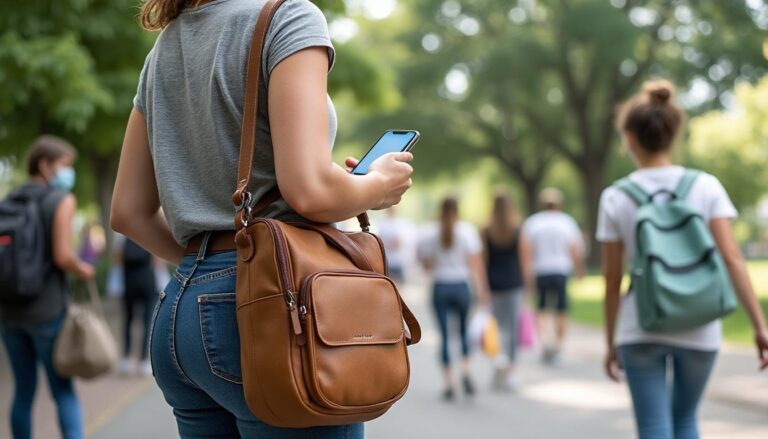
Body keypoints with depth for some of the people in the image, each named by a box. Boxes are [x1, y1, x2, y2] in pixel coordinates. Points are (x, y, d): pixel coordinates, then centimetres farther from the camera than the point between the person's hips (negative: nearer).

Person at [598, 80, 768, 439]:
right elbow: (731, 259, -8)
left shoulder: (616, 198, -3)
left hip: (640, 329, -1)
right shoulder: (706, 187, -2)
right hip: (697, 329, 2)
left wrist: (611, 344, 10)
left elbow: (612, 280, 0)